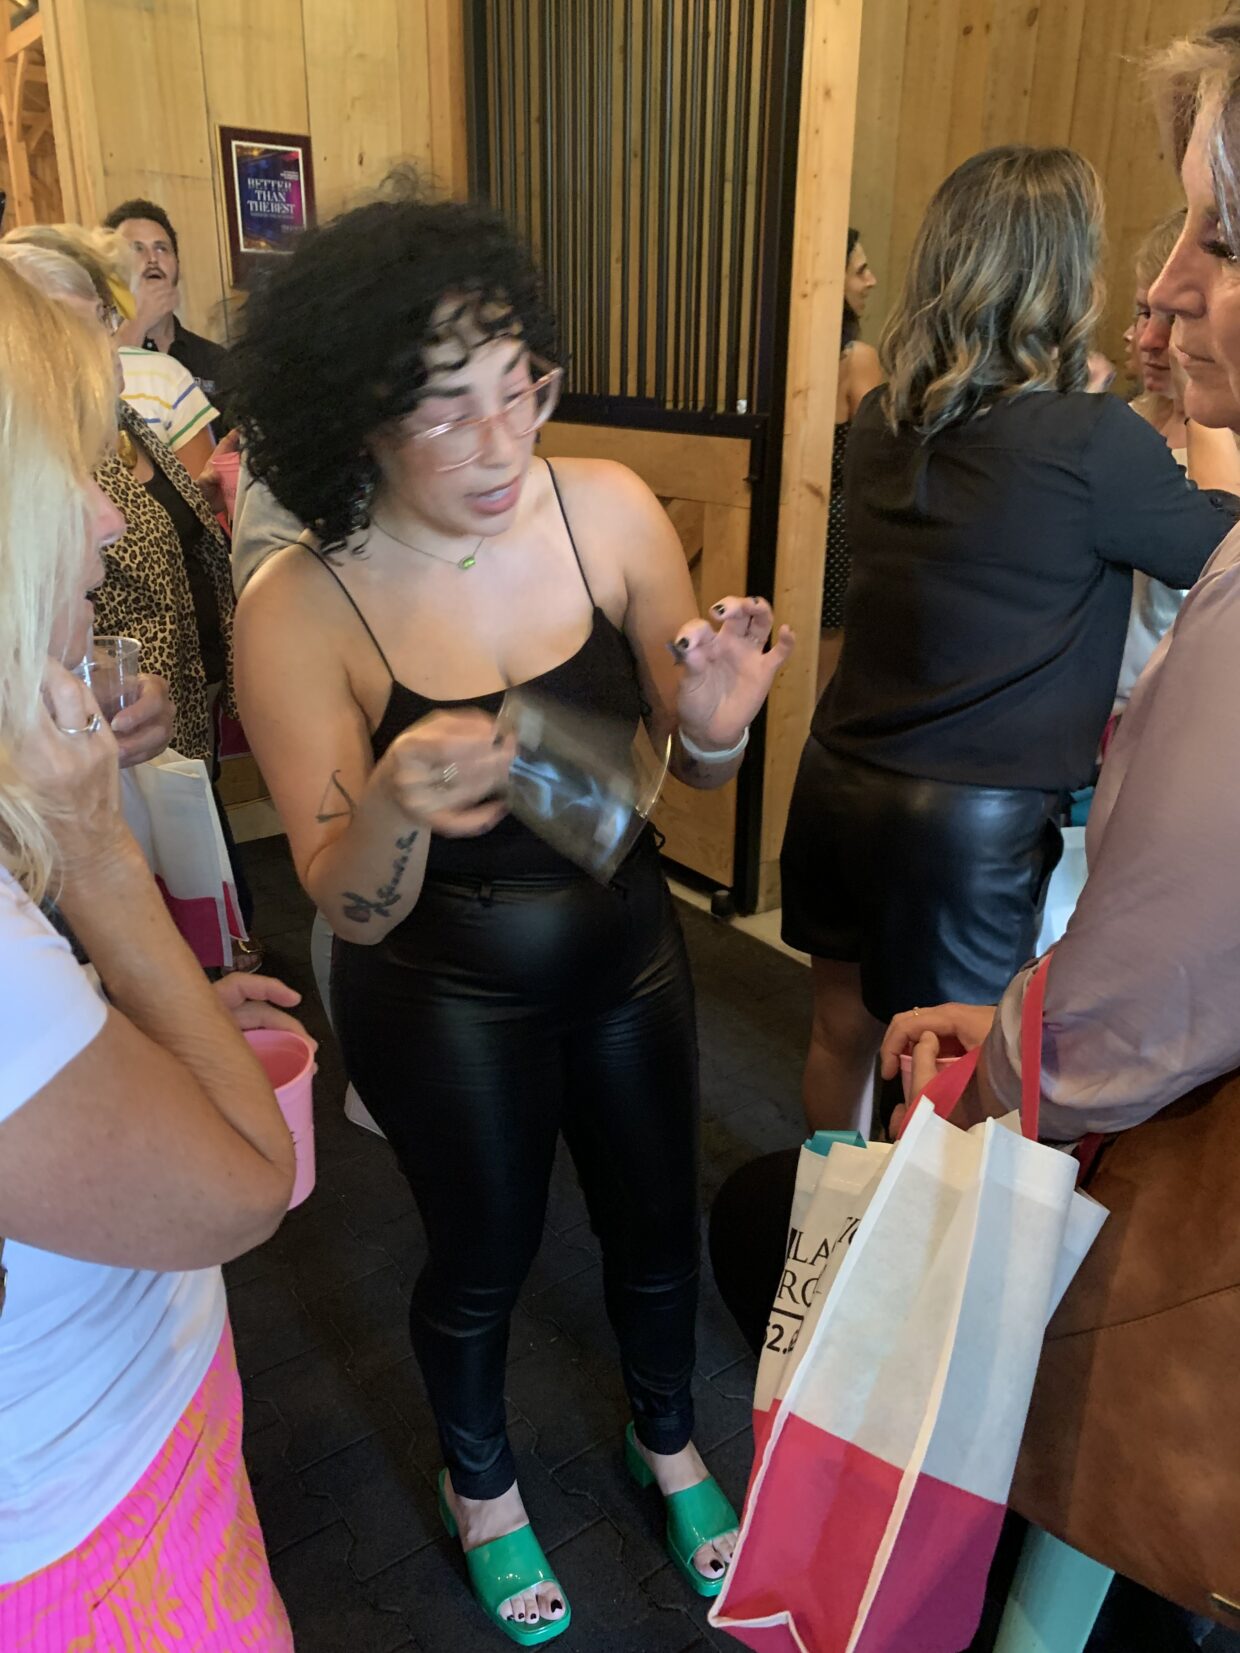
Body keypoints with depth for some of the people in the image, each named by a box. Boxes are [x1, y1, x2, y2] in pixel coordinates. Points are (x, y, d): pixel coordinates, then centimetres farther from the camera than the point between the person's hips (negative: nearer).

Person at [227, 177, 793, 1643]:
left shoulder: (609, 511, -15)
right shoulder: (298, 611, -21)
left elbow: (688, 772, -4)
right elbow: (354, 913, -18)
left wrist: (714, 724, -28)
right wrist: (394, 803, -40)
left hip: (627, 949, 3)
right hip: (445, 996, -2)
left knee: (656, 1231, 23)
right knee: (483, 1260, 21)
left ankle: (668, 1442, 58)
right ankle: (479, 1483, 56)